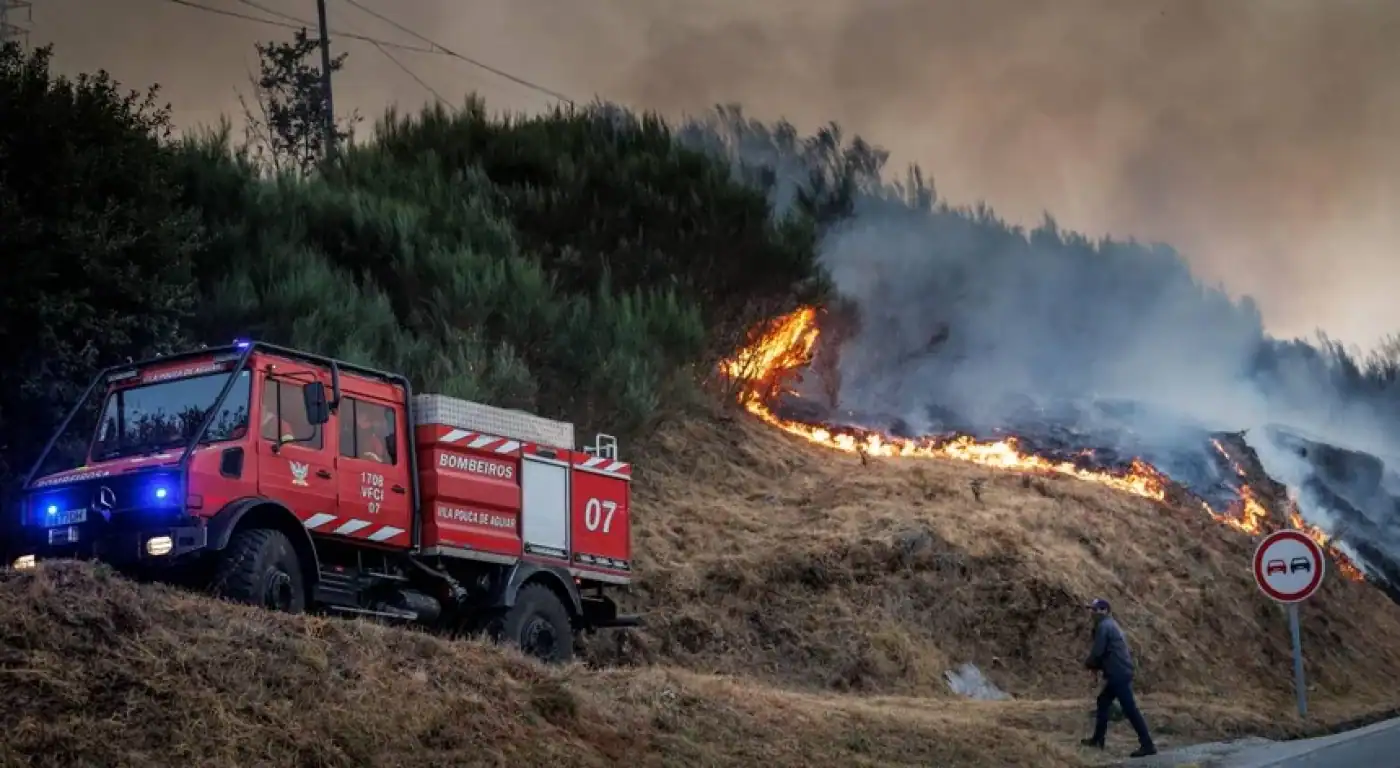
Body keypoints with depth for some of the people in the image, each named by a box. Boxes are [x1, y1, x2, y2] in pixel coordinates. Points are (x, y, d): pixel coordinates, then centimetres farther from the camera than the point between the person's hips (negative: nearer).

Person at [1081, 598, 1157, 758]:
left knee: (1130, 709, -11)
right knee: (1103, 701, 21)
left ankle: (1147, 745, -13)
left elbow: (1097, 652, -15)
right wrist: (1099, 666, 16)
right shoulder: (1111, 625, 20)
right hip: (1122, 671, 11)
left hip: (1118, 674, -11)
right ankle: (1098, 739, 29)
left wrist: (1089, 664, 4)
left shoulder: (1103, 626, -12)